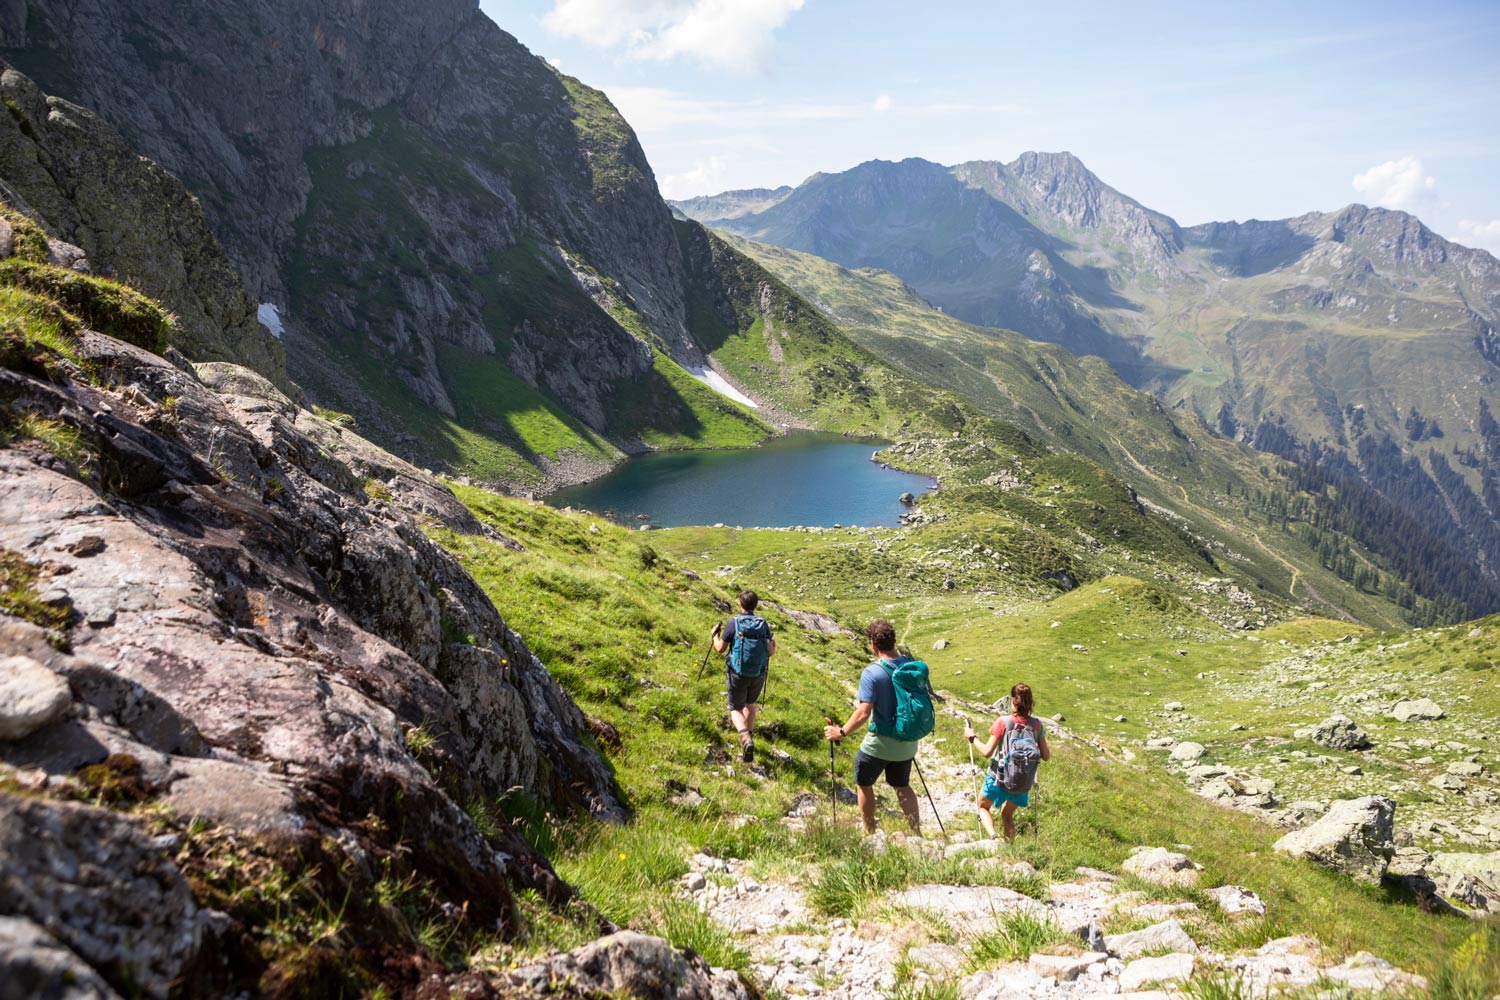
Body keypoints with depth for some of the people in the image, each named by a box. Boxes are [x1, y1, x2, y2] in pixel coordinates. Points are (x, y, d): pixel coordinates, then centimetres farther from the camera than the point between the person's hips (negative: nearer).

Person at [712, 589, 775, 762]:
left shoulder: (733, 623, -12)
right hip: (758, 675, 3)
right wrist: (773, 645, 21)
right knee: (750, 704, 28)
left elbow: (720, 648, -7)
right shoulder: (763, 624, -3)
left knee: (736, 709, 9)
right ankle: (749, 735, 39)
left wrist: (715, 634, 12)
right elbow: (771, 652, -2)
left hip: (737, 674, -3)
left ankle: (745, 737, -17)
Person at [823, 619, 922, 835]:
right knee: (902, 786, 24)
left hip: (879, 743, -5)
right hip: (907, 743, 5)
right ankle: (917, 834, 22)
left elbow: (863, 713, -26)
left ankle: (870, 834, 28)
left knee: (863, 784, 19)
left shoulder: (872, 673, -23)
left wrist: (842, 732, -12)